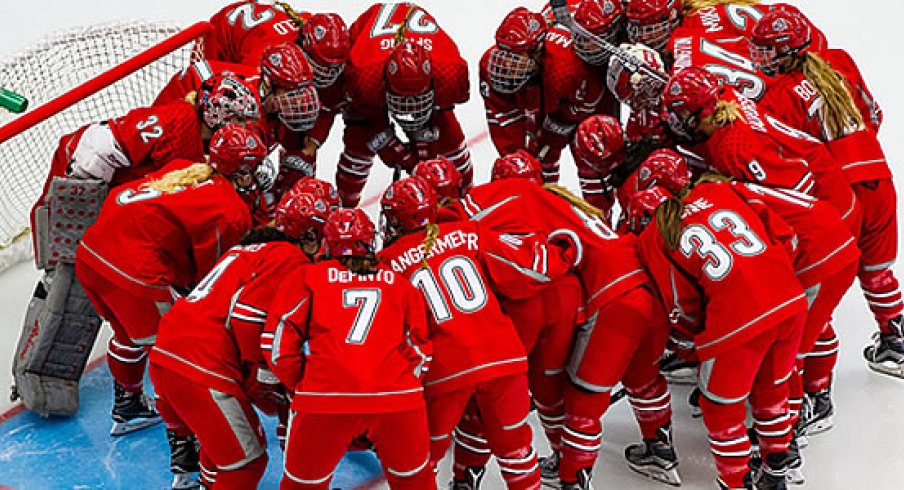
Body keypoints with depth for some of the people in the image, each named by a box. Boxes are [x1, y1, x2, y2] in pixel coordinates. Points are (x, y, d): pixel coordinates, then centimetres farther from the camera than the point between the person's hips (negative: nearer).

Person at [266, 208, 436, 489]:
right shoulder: (399, 281, 20)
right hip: (397, 398, 2)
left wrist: (298, 385, 21)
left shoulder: (307, 278, 15)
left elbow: (280, 341, 8)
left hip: (327, 397, -1)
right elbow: (421, 345, 17)